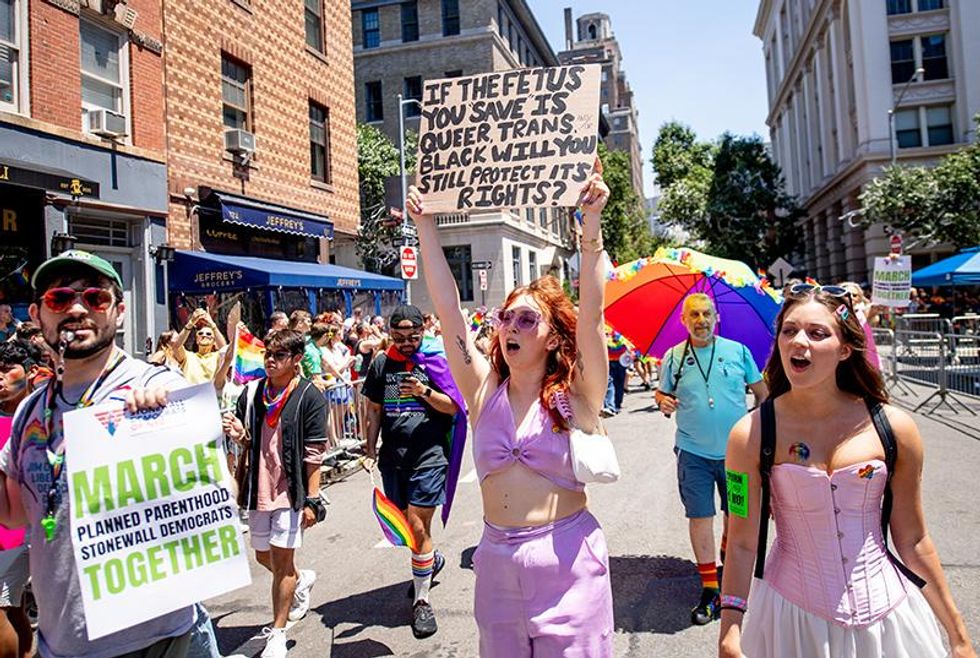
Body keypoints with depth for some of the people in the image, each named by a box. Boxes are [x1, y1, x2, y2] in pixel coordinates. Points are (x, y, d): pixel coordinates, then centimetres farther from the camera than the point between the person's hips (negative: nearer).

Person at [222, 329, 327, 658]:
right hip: (259, 489, 6)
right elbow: (246, 443, 15)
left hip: (290, 491, -6)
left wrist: (312, 500, -13)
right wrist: (238, 434, -9)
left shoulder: (309, 396, -10)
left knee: (282, 561, 1)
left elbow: (314, 453, -11)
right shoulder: (252, 392, 4)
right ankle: (301, 581, 47)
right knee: (263, 556, 18)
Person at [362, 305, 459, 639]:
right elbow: (373, 410, 12)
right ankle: (432, 560, 45)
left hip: (428, 455, -4)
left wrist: (425, 392, -20)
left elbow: (453, 407, -4)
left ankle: (421, 601, 10)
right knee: (405, 525, 15)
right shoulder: (381, 363, 7)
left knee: (418, 527, -6)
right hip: (392, 457, 4)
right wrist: (370, 449, 6)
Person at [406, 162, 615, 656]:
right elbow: (448, 308, -2)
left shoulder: (575, 395, -6)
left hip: (567, 561, -3)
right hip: (497, 560, 4)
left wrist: (591, 223, -26)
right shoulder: (484, 392, 1)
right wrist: (425, 225, -4)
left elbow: (591, 312, -18)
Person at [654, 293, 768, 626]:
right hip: (693, 452, 0)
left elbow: (761, 391, 6)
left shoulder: (738, 351, -2)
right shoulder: (673, 357, 0)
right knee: (700, 517, 1)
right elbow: (663, 393, 10)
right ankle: (709, 589, 13)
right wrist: (663, 401, -12)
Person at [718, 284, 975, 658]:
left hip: (884, 611, 2)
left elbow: (913, 542, 1)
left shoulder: (894, 427, -9)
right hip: (791, 614, -1)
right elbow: (742, 545, -9)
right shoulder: (751, 435, -13)